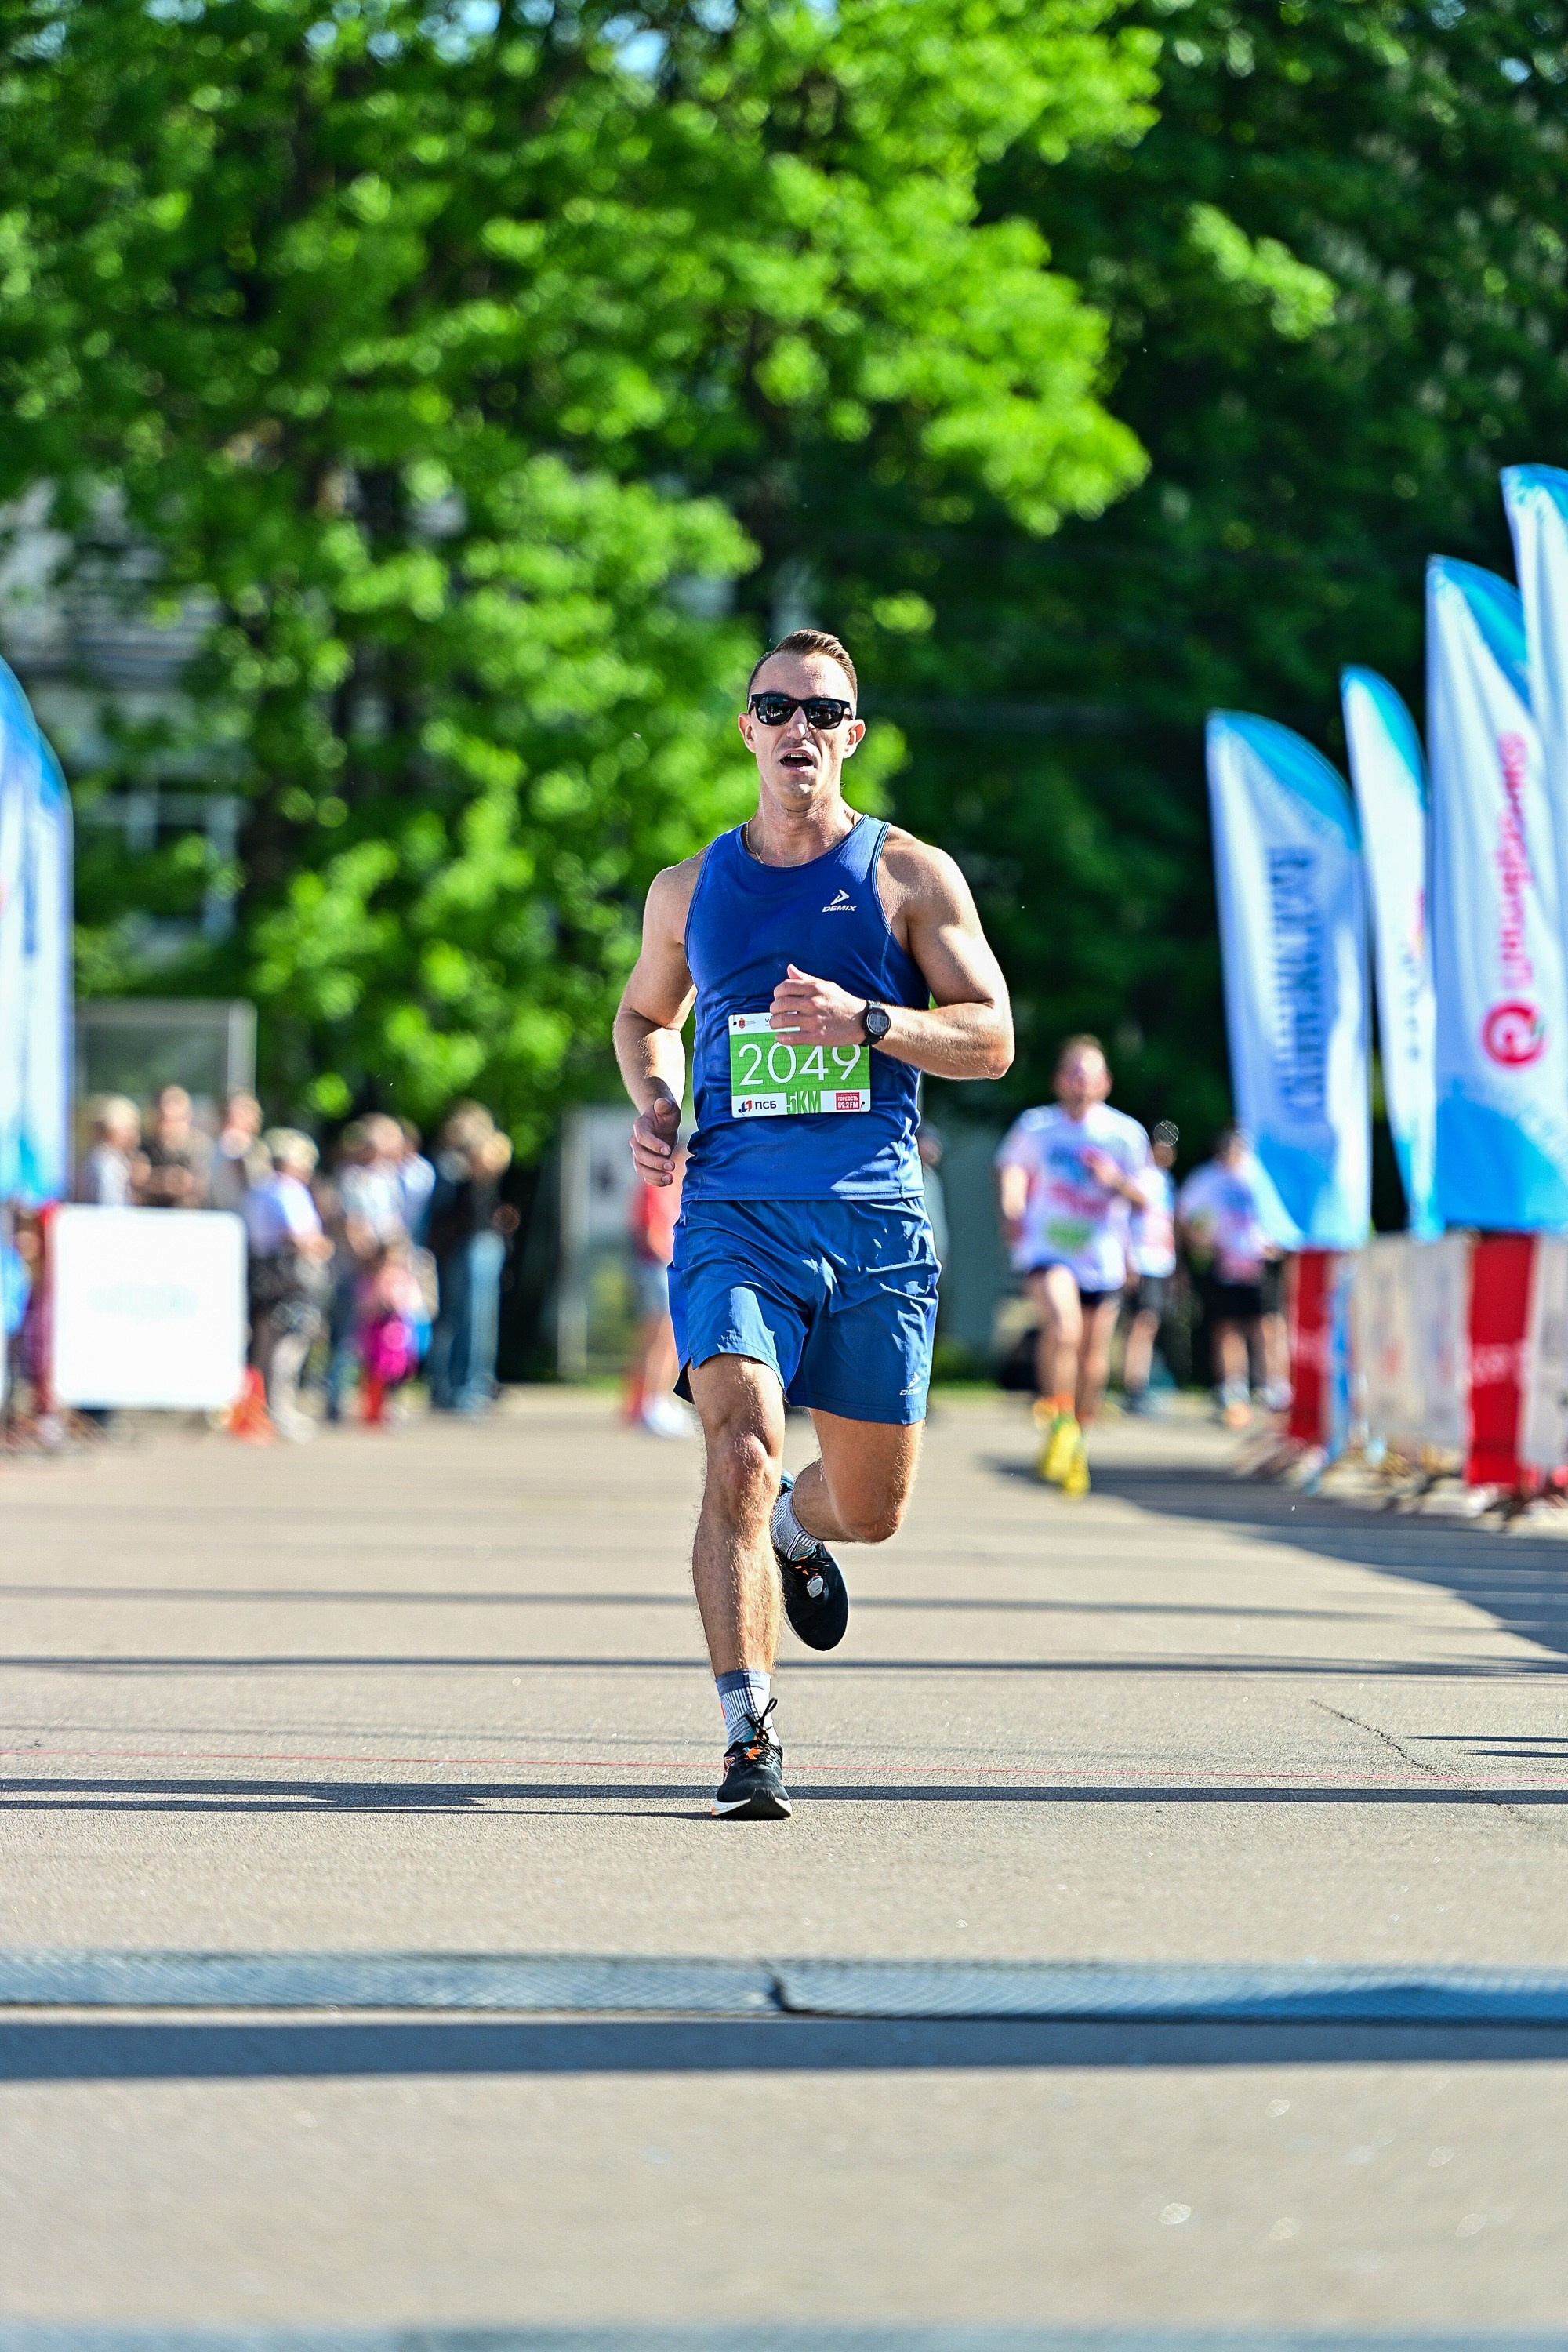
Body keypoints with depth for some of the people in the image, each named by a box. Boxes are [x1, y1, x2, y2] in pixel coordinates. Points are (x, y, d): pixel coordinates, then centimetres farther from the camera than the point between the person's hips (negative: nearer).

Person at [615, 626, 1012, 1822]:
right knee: (741, 1452, -21)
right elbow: (644, 1013, 29)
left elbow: (992, 1039, 1)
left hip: (875, 1223, 0)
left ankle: (798, 1525, 47)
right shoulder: (689, 889, 12)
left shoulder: (911, 875, 4)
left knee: (870, 1508, 9)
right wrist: (655, 1098, 7)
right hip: (734, 1216, 0)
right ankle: (750, 1735, -19)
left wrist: (869, 1022, -17)